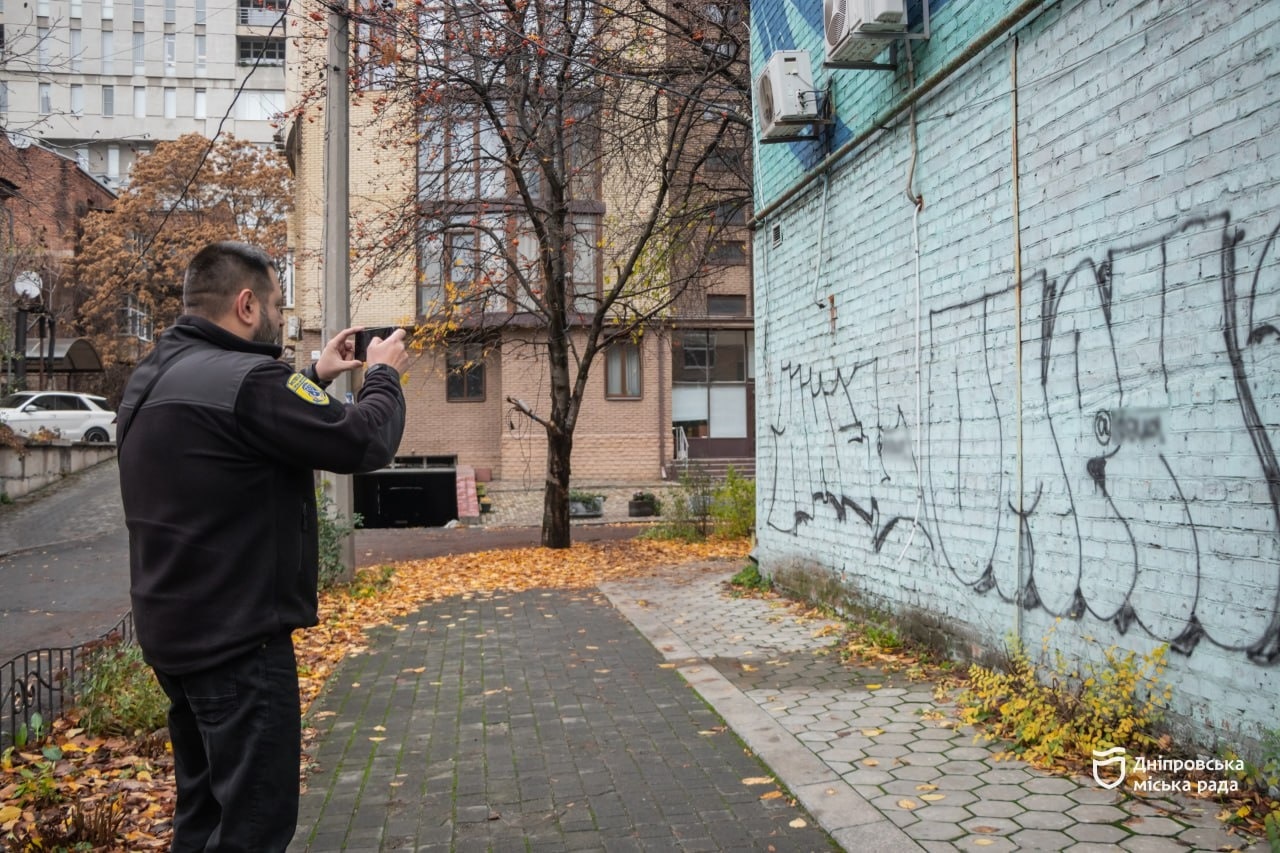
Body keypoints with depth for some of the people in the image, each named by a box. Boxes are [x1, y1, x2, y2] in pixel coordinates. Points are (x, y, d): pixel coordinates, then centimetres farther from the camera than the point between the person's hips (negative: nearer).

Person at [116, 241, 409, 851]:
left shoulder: (151, 381, 8)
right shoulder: (244, 380, -22)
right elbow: (367, 442, -19)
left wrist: (314, 378, 17)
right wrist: (383, 375, -1)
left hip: (173, 630, 10)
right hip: (237, 640, -10)